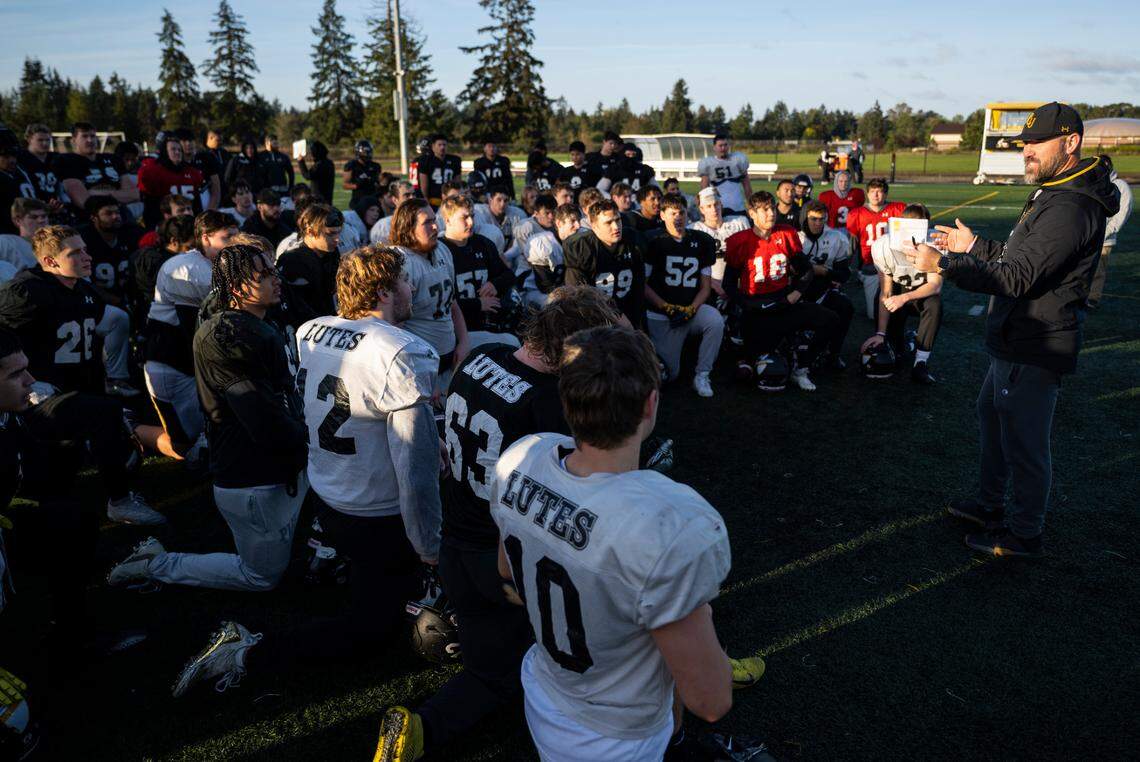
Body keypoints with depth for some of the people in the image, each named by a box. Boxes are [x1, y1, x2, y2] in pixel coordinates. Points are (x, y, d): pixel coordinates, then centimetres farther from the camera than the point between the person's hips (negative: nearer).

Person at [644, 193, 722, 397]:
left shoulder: (701, 241, 7)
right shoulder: (655, 243, 0)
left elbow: (705, 286, 6)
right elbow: (643, 284, -3)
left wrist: (690, 309, -12)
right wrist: (668, 308, -14)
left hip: (693, 307, 2)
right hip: (661, 314, -2)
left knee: (716, 321, -32)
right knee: (669, 374, -5)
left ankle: (702, 376, -14)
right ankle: (655, 352, 31)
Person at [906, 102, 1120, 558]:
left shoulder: (1071, 208, -24)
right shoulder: (1053, 194, 13)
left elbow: (1016, 278, -29)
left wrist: (944, 265, -30)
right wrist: (974, 246, 18)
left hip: (1034, 351, -11)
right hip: (1015, 342, 11)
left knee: (1024, 441, 1)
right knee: (992, 416, 23)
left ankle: (1025, 534, 18)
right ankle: (990, 505, 40)